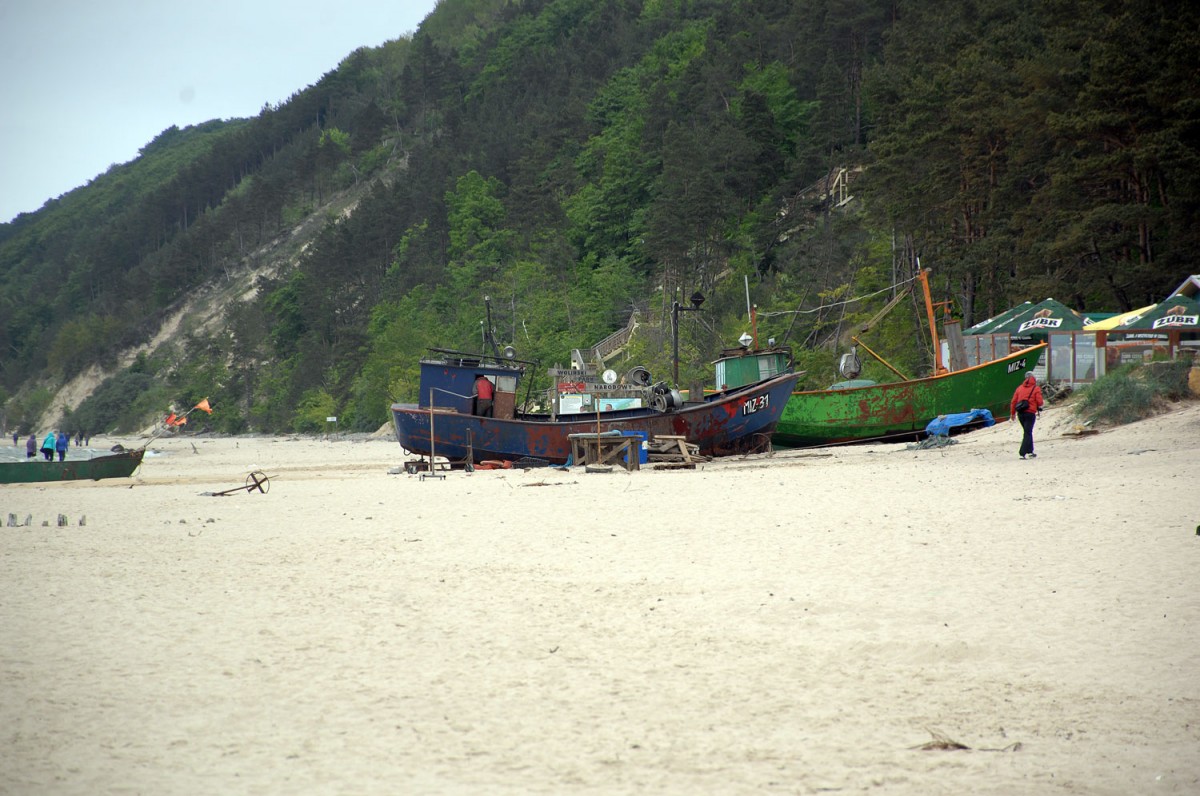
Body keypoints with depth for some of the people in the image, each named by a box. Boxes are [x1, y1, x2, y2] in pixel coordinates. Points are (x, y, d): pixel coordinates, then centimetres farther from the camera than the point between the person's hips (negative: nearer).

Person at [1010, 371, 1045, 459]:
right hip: (1030, 413, -5)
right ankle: (1022, 453, -14)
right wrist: (1042, 402, 16)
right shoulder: (1036, 389, -3)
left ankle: (1030, 451, 26)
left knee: (1027, 432, 21)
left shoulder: (1019, 388, 10)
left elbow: (1013, 401, 9)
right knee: (1028, 433, -3)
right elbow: (1039, 402, -8)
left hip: (1020, 413, 5)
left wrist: (1013, 413, 18)